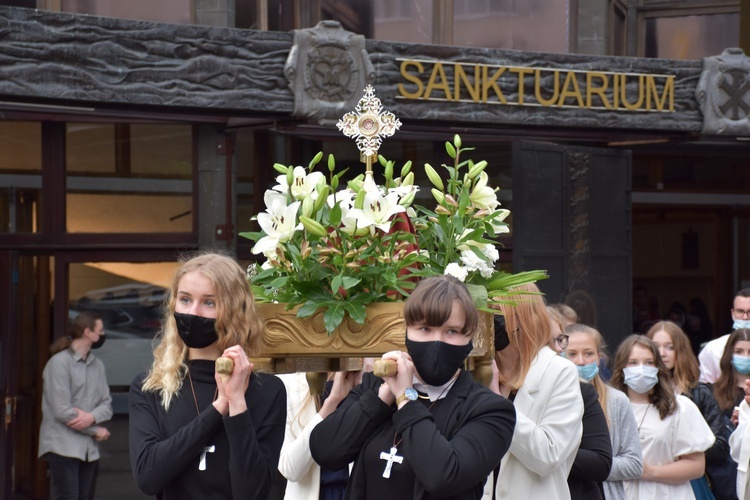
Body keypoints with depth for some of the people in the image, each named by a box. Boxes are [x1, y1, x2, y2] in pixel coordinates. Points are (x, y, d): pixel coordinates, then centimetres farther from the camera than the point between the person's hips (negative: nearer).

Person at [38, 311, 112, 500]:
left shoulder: (97, 365, 11)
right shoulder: (59, 362, -9)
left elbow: (107, 404, 7)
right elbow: (62, 411, -14)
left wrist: (92, 417, -16)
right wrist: (96, 431, -6)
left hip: (89, 449, 6)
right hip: (63, 447, -6)